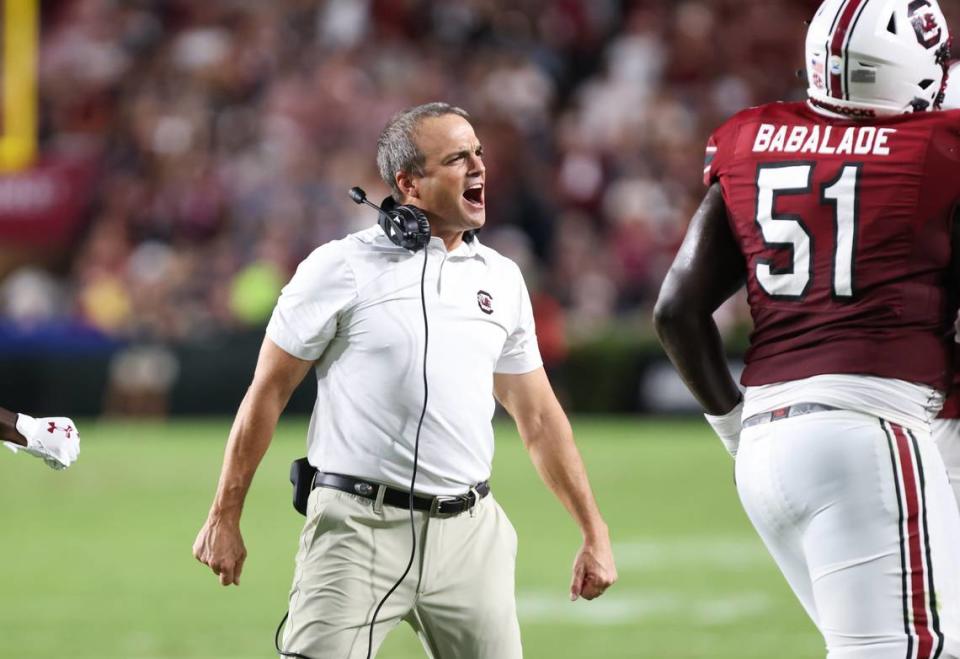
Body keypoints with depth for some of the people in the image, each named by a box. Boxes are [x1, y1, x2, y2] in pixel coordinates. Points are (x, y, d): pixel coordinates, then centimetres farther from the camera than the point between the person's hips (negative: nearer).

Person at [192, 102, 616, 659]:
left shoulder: (502, 279, 11)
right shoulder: (343, 268, -3)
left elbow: (538, 416, 18)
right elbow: (268, 394, 0)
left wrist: (595, 532, 14)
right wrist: (225, 518, -1)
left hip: (470, 533, 5)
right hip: (359, 527, -5)